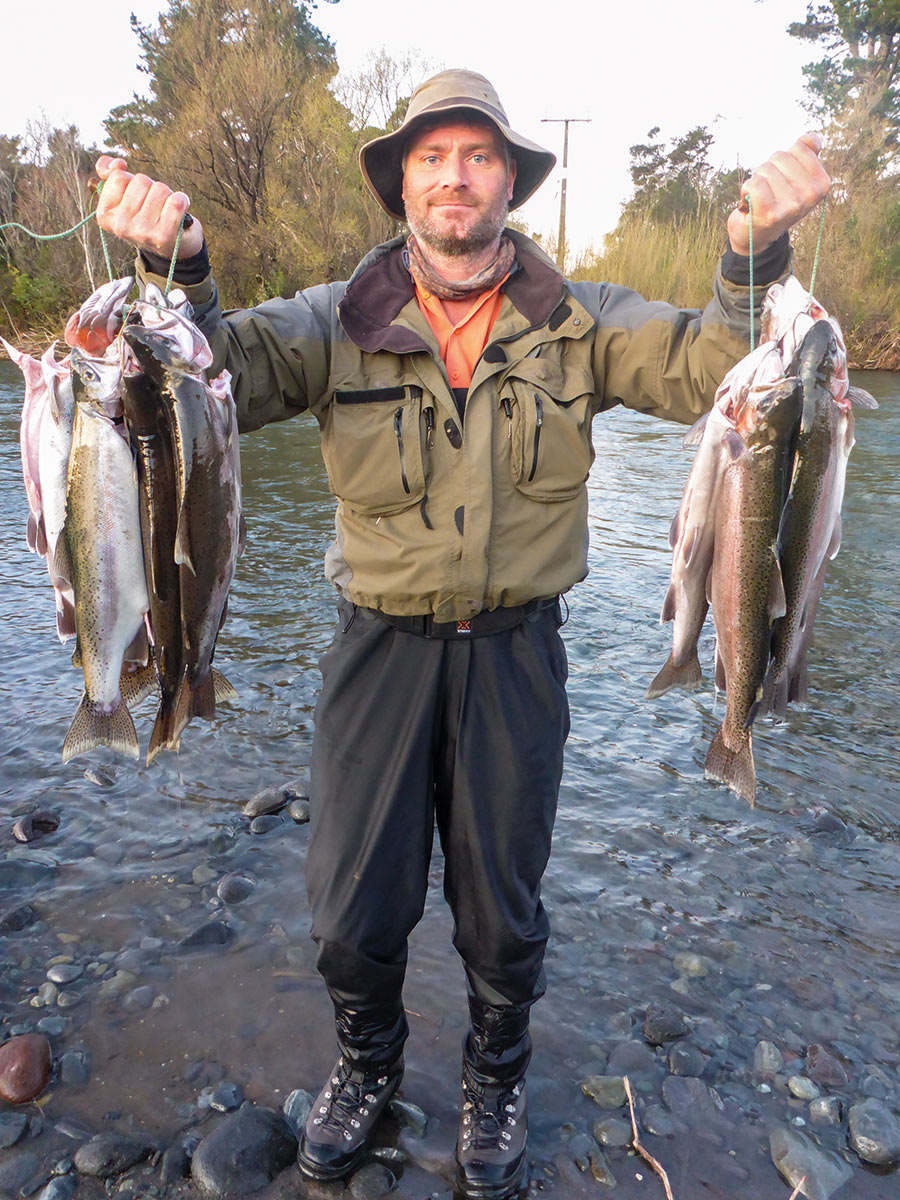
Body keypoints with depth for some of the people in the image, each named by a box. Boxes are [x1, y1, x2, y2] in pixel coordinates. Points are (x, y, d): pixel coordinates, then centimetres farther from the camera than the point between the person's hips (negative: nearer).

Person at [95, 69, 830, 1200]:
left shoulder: (576, 322, 0)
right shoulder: (335, 320, -2)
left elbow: (711, 368, -9)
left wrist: (753, 251, -25)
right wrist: (174, 267, -32)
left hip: (514, 651, 1)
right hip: (379, 647, 0)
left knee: (501, 906, 16)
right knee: (353, 907, 11)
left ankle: (495, 1078, 48)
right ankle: (368, 1065, 46)